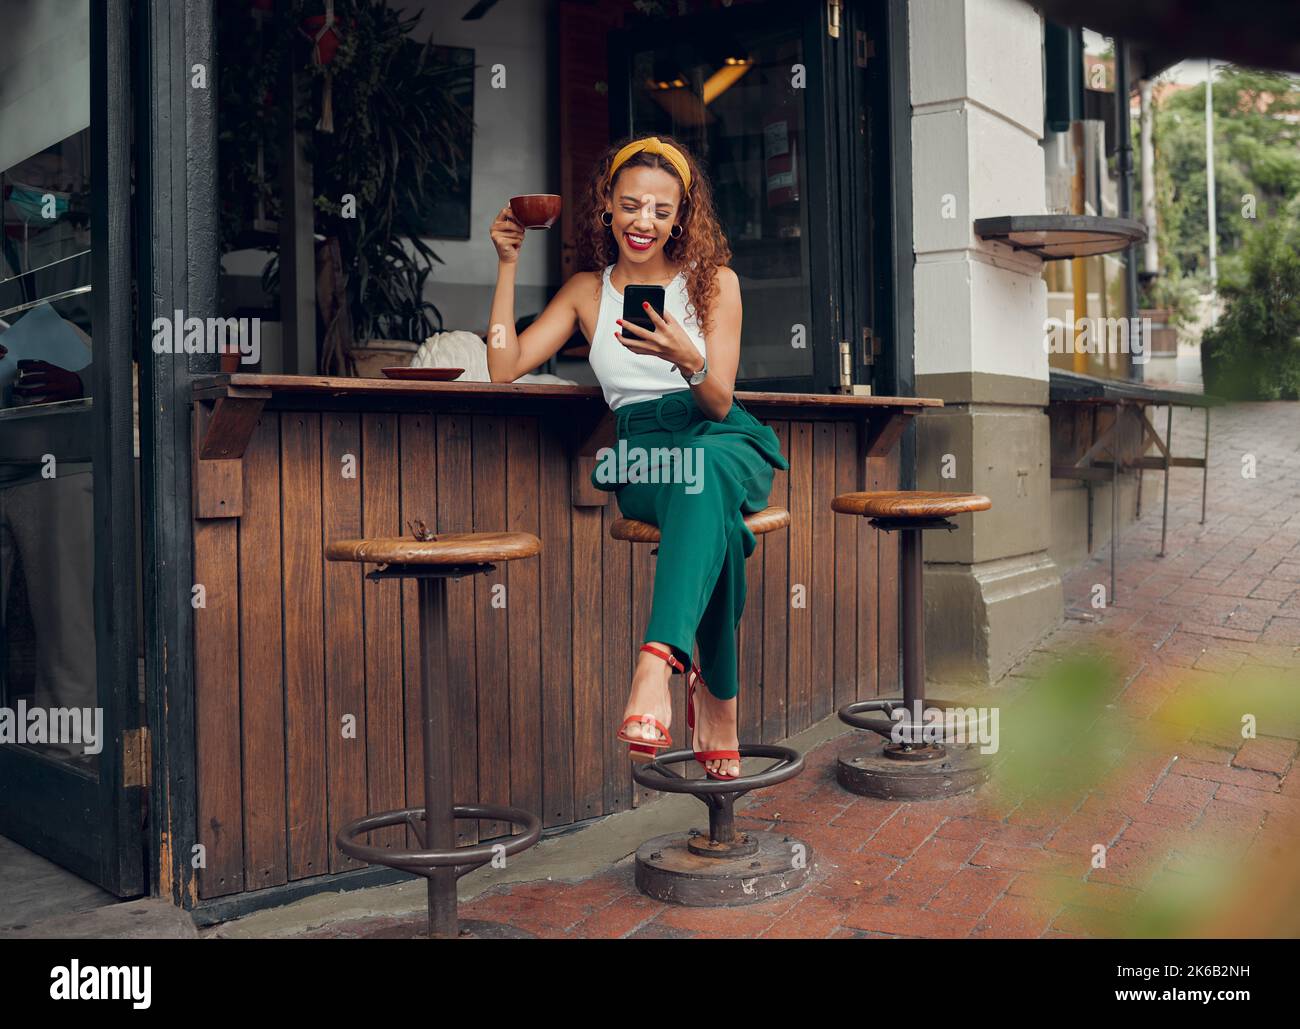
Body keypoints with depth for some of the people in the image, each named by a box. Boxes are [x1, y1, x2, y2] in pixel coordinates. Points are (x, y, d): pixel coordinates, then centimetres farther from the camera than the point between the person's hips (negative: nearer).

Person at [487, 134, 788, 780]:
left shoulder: (714, 282, 10)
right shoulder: (586, 291, 16)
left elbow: (719, 403, 1)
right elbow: (504, 367, 5)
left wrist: (688, 359, -22)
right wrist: (508, 264, 2)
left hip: (725, 444, -1)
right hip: (640, 455, 1)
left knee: (705, 465, -41)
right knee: (711, 512, -37)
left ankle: (658, 661, -54)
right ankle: (718, 694, -33)